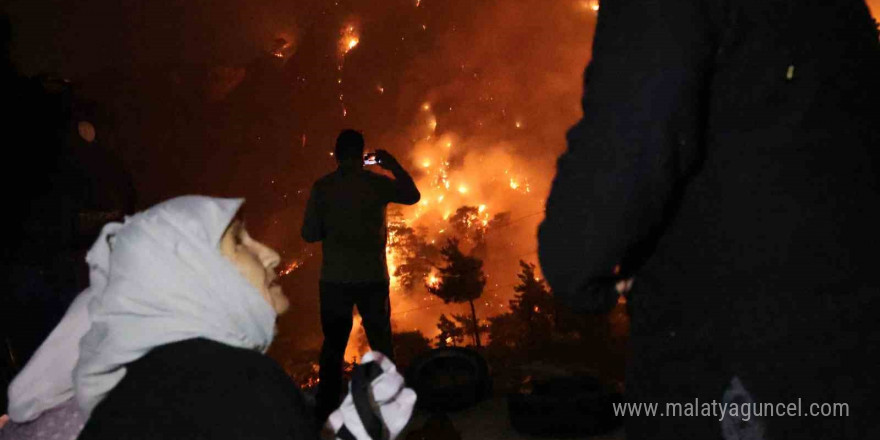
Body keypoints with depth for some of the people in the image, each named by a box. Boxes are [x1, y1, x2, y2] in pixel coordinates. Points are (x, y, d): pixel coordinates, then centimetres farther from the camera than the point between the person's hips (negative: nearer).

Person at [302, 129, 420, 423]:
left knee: (333, 345, 12)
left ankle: (326, 410, 15)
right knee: (381, 344, 14)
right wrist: (394, 165, 20)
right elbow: (413, 195, 14)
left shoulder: (322, 187, -5)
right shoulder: (377, 183, -3)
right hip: (372, 278, 0)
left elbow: (310, 234, -4)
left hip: (334, 278, 0)